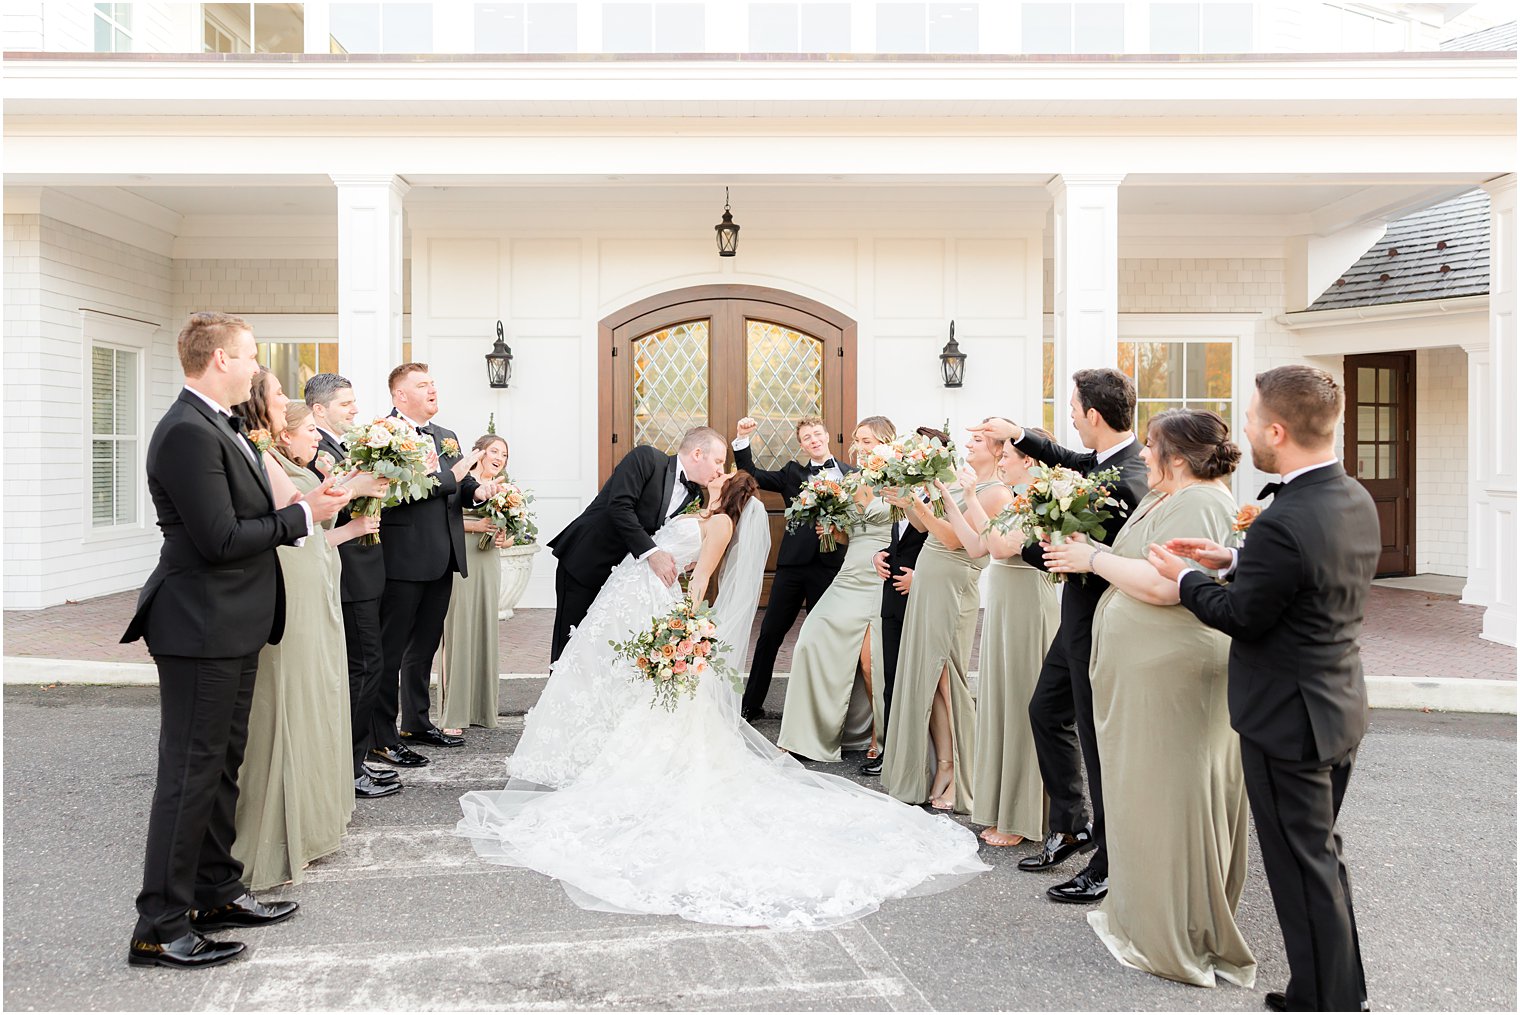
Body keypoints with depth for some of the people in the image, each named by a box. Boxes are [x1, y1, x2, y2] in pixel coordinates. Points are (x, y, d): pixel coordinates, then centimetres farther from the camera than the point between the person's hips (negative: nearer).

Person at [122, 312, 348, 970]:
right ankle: (160, 926, 9)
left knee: (222, 765, 18)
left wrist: (308, 508, 2)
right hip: (202, 627, -10)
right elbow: (219, 539, -23)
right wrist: (302, 515, -14)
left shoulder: (217, 427, 13)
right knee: (190, 773, -2)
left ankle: (215, 893, 31)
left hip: (231, 626, 10)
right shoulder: (188, 433, -19)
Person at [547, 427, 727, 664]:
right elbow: (619, 506, -25)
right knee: (569, 644, 0)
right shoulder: (646, 458, -14)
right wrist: (651, 553, -32)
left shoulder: (693, 495, 6)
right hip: (582, 562, -6)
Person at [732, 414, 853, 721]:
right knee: (770, 633, 5)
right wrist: (743, 440, -3)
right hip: (793, 564, 2)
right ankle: (751, 705, 16)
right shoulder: (793, 473, 12)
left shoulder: (852, 475, 6)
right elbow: (751, 475, 8)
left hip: (830, 565, -2)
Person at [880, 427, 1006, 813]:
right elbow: (923, 524, 15)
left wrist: (918, 505, -25)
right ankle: (941, 767, 16)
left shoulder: (994, 492, -10)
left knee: (943, 679, -4)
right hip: (928, 583, 8)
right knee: (926, 677, 8)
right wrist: (906, 501, 0)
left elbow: (954, 538, -18)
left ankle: (952, 772, 6)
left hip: (953, 589, -8)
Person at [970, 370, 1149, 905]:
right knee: (1046, 710, 21)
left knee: (1100, 739, 1)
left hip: (1098, 626, -10)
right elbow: (1073, 462, 24)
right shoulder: (1109, 459, 1)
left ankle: (1111, 865, 16)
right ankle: (1071, 826, 33)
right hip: (1081, 620, 10)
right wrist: (1019, 436, 21)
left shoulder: (1122, 484, -27)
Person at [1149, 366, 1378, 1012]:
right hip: (1340, 706, 9)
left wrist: (1186, 578, -2)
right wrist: (1231, 561, 6)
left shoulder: (1284, 522, -29)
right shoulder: (1357, 501, 0)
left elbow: (1241, 616, -18)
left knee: (1303, 867, 6)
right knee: (1321, 850, 23)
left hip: (1287, 717, -9)